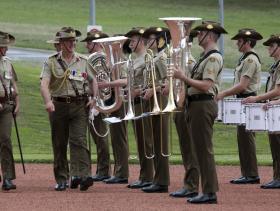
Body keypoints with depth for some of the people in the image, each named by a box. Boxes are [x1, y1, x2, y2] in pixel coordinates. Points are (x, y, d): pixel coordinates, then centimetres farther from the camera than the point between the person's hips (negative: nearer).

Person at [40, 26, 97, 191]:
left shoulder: (83, 61, 10)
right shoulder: (51, 62, 2)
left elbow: (93, 80, 21)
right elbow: (44, 84, -10)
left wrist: (94, 98, 5)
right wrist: (48, 101, -27)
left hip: (79, 105, 0)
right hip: (59, 106, 0)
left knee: (79, 140, -13)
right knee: (59, 145, 5)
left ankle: (83, 175, -22)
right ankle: (61, 180, 13)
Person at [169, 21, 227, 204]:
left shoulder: (214, 58, -14)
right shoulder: (206, 57, 18)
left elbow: (205, 86, -23)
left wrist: (183, 77, -22)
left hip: (203, 105, -11)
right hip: (197, 104, 11)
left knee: (204, 149, -9)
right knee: (202, 149, 12)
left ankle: (210, 192, -8)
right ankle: (209, 190, 15)